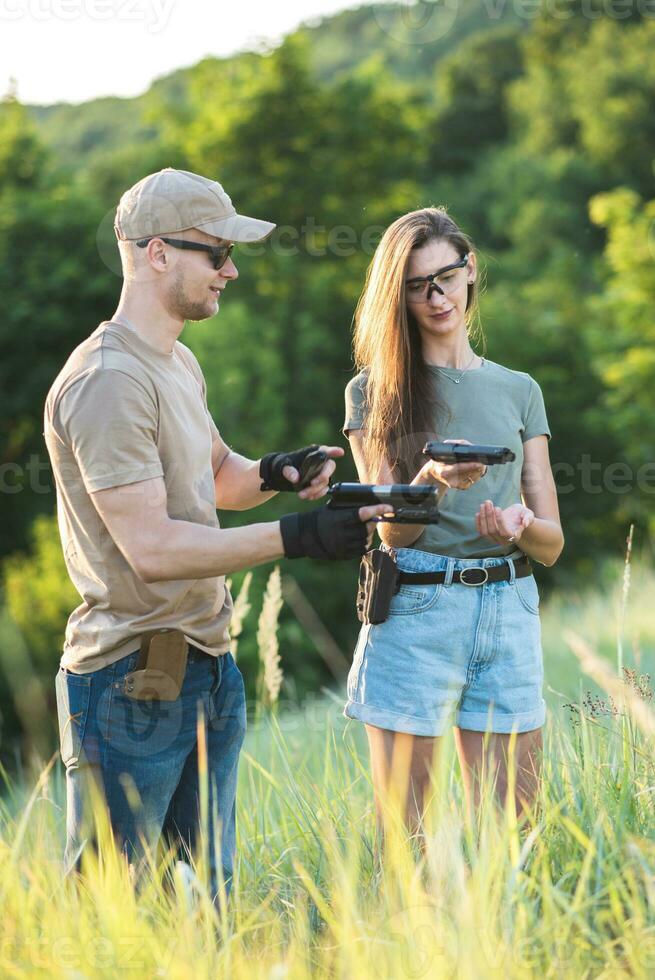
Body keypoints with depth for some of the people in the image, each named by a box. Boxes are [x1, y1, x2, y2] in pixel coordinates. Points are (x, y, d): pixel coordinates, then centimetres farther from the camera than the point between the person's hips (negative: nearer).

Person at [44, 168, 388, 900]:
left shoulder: (179, 364, 14)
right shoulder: (108, 380, -18)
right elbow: (151, 547, -23)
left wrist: (273, 473, 4)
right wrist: (295, 538, -24)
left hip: (206, 668, 10)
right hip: (132, 682, -10)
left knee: (208, 893, 16)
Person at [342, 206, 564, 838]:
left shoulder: (519, 391, 13)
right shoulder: (374, 392, 6)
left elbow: (552, 544, 10)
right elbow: (391, 532, -3)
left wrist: (521, 524, -13)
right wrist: (436, 479, -23)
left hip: (510, 616, 3)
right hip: (414, 616, -2)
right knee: (402, 839, 0)